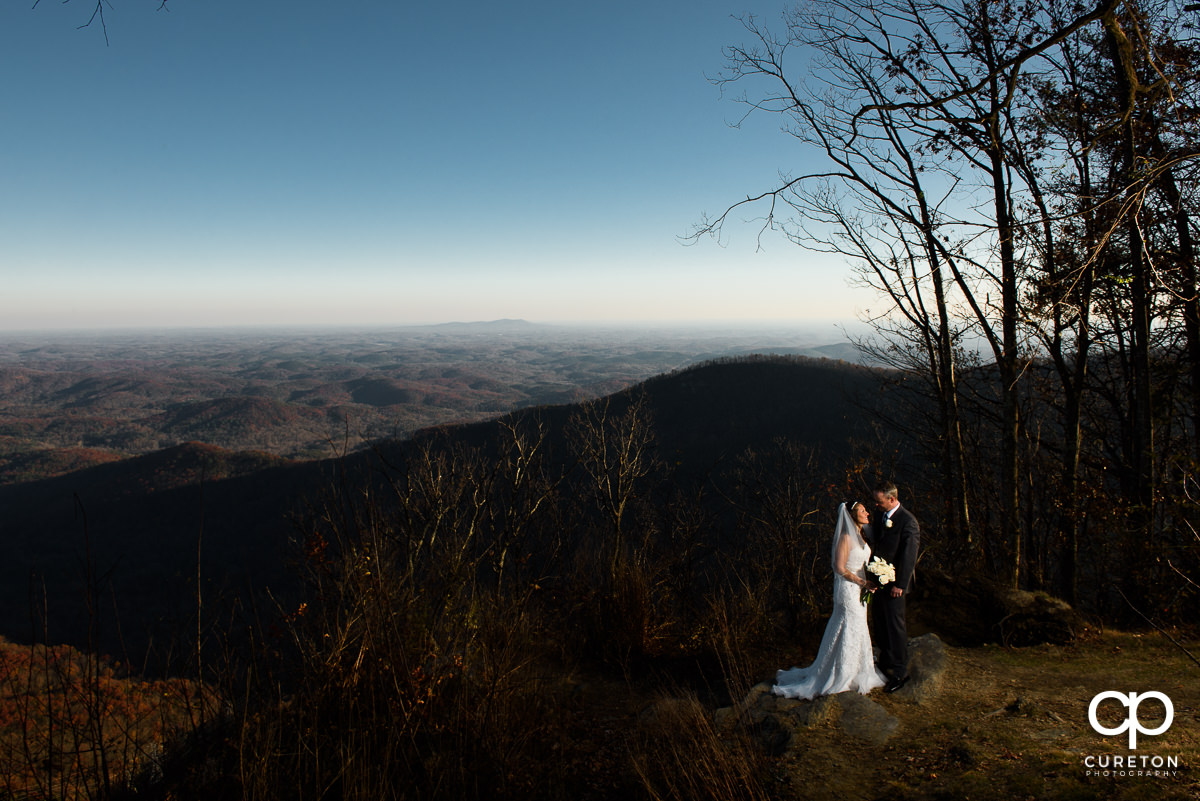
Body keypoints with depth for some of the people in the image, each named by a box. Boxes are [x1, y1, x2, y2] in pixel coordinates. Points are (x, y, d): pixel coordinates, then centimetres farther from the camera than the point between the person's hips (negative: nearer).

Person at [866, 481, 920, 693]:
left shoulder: (908, 521, -18)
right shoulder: (880, 515, 5)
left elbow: (909, 556, -17)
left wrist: (900, 585, -16)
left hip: (894, 582, -8)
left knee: (895, 626, 0)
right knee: (881, 625, 17)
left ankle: (900, 673, 12)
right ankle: (885, 664, 32)